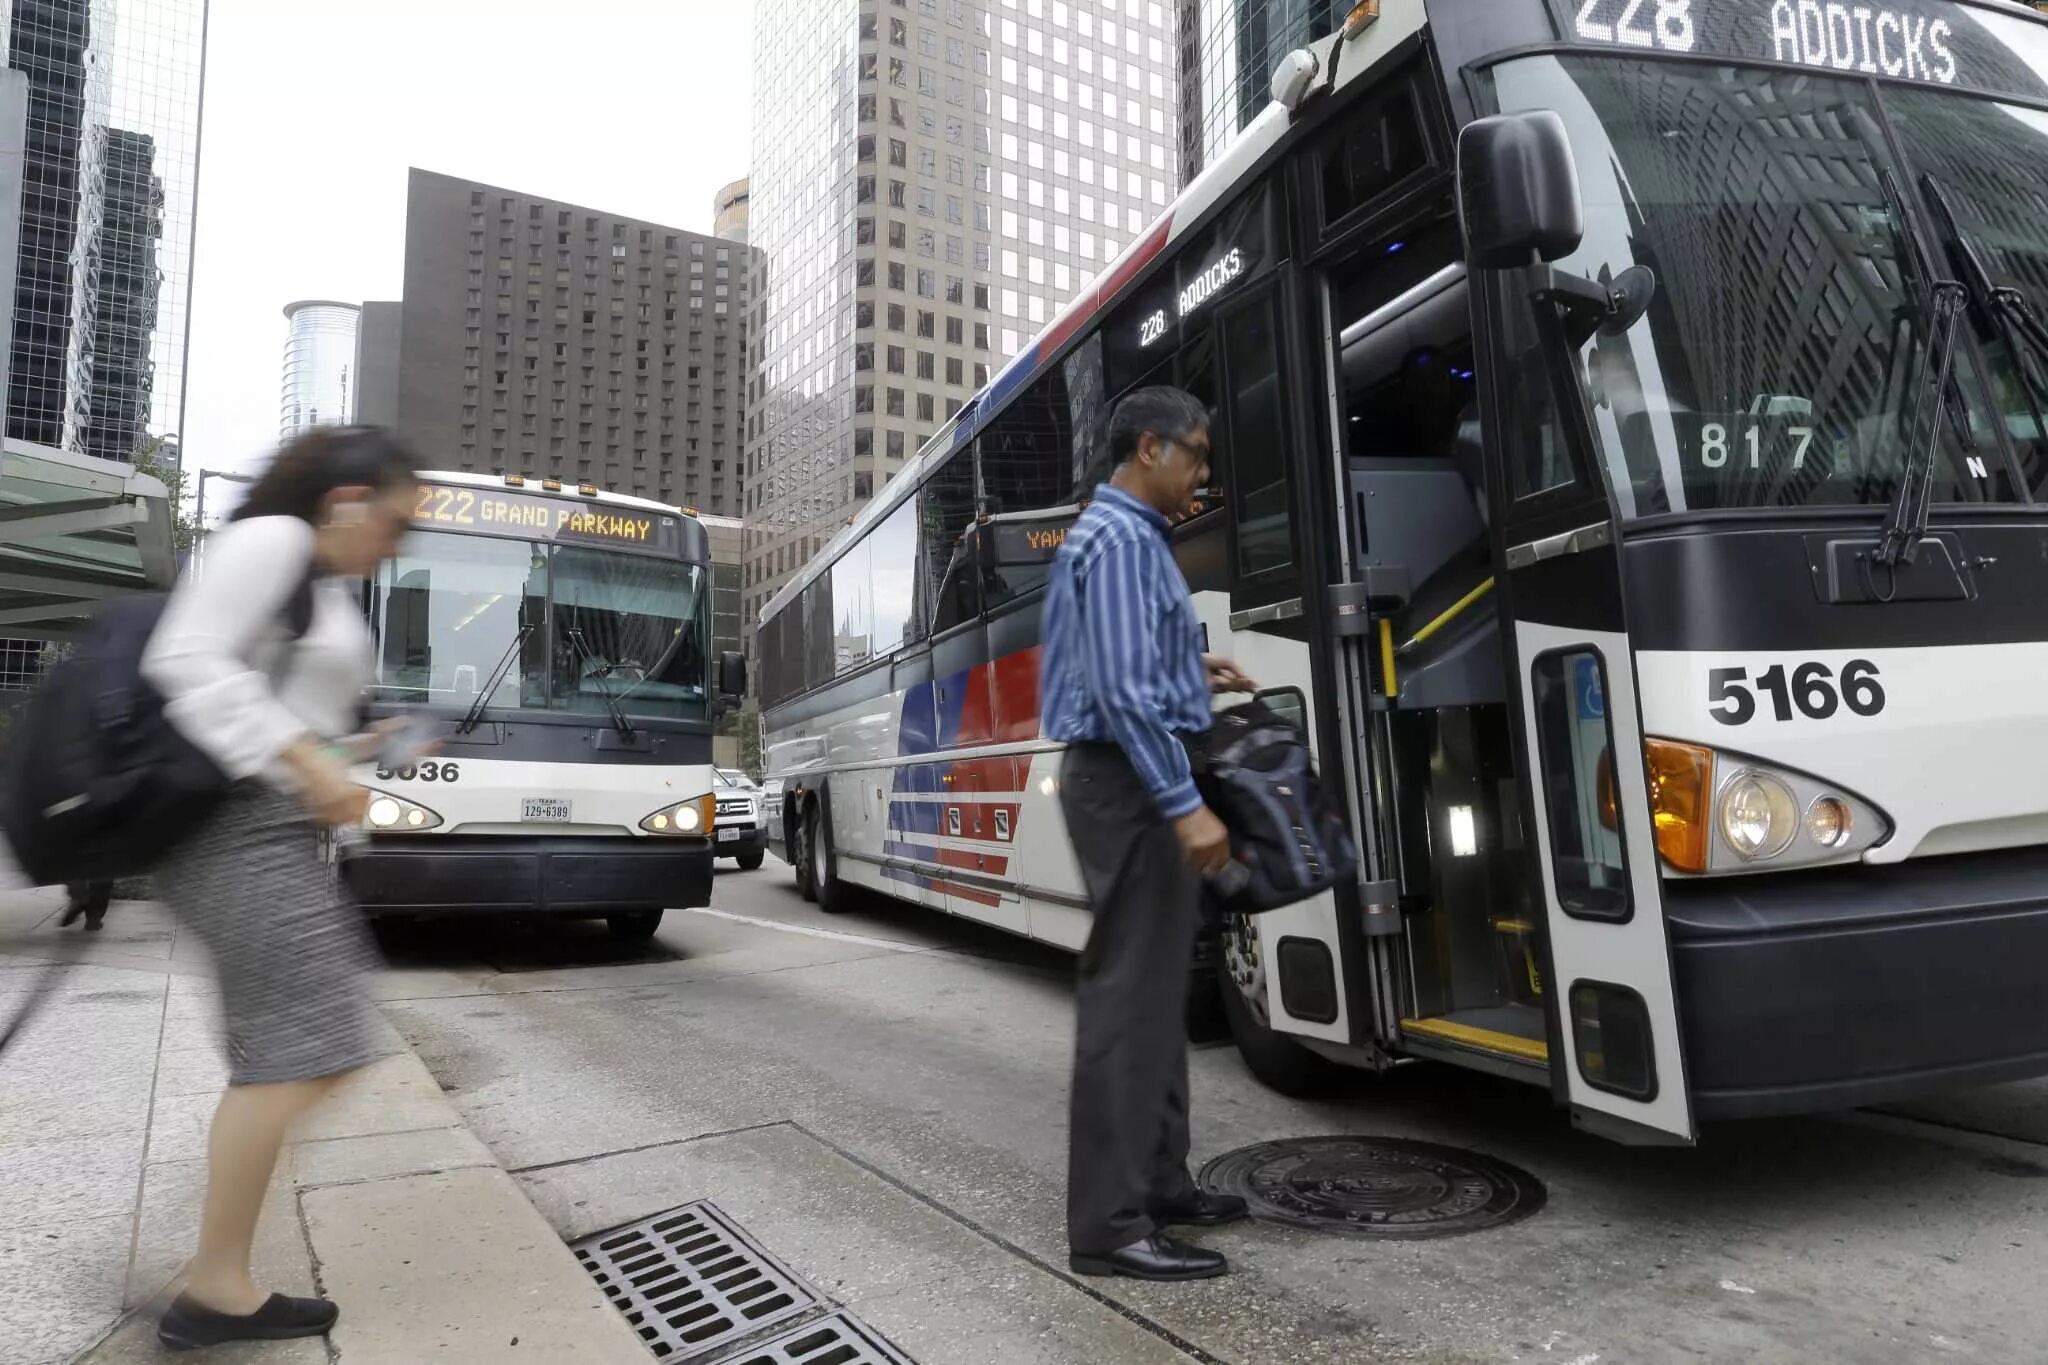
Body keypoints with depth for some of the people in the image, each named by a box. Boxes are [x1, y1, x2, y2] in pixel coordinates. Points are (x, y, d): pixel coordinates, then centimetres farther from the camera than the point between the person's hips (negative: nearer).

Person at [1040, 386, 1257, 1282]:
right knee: (1127, 995, -8)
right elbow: (1121, 689, -24)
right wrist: (1183, 805, -27)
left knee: (1156, 989, 14)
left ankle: (1156, 1182, 24)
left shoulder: (1131, 537, 18)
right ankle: (1109, 1222, -1)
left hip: (1142, 782, 11)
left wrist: (1193, 672, 20)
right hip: (1129, 782, -11)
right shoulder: (1117, 540, -14)